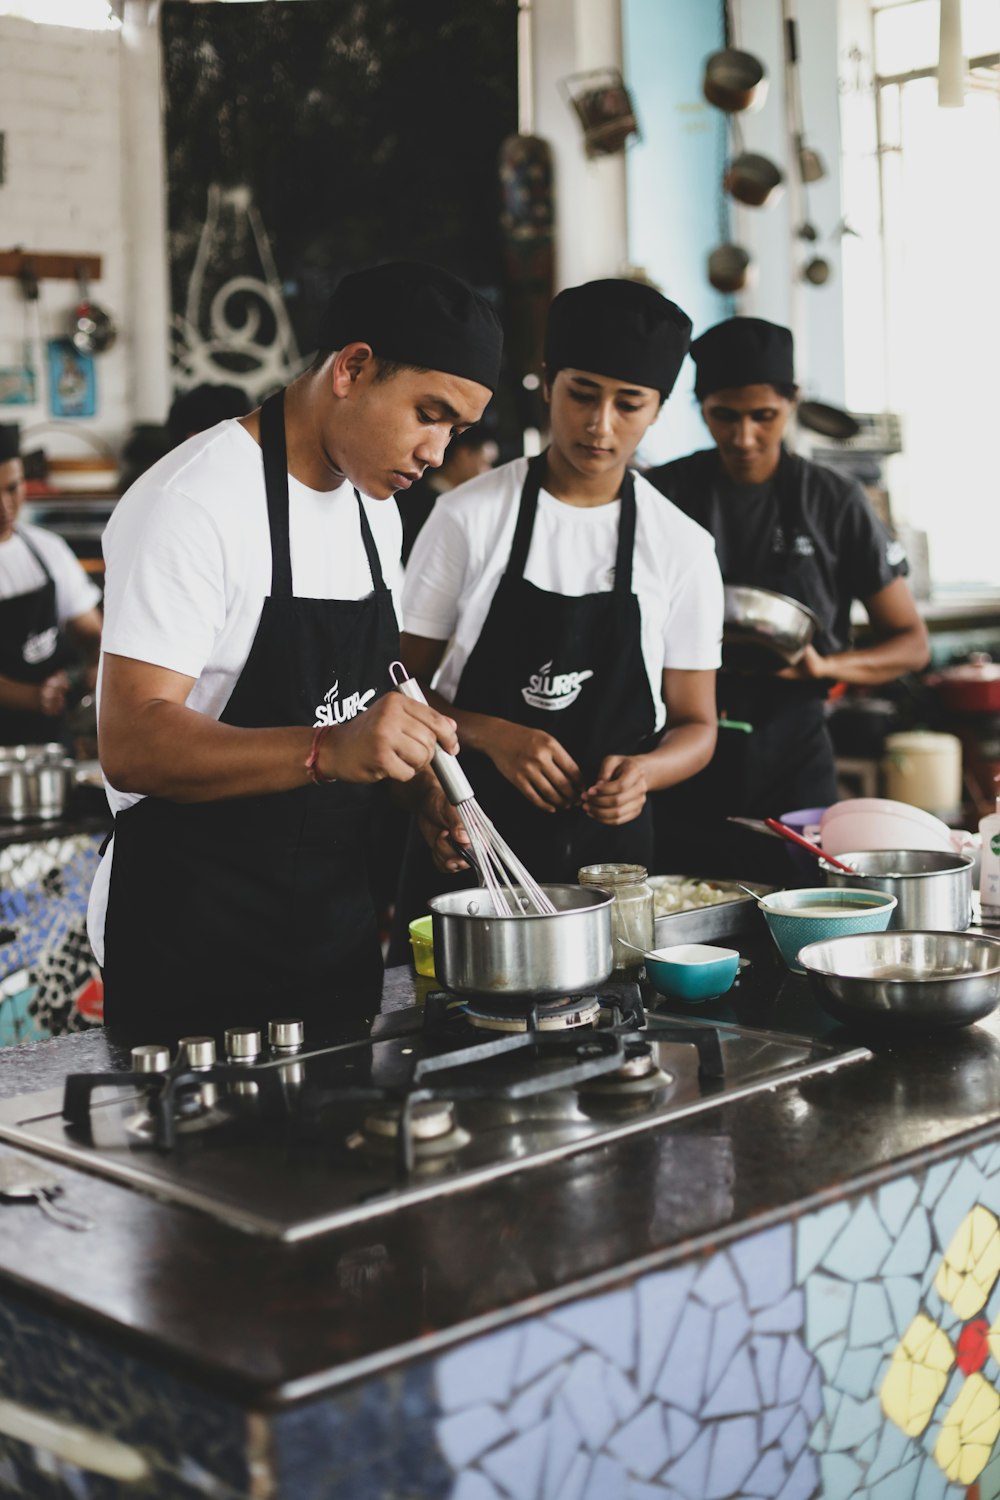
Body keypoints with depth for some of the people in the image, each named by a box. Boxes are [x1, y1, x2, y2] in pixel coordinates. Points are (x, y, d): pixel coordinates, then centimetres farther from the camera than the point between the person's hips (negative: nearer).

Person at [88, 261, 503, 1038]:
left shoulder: (376, 507, 10)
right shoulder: (192, 505, -18)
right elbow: (134, 748, -26)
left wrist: (422, 784, 3)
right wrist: (327, 751, -38)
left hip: (337, 920, 8)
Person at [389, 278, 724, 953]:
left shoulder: (682, 547, 2)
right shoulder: (470, 516, -3)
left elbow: (696, 725, 6)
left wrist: (640, 771, -16)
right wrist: (493, 735, -18)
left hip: (608, 840, 2)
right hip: (468, 835, -1)